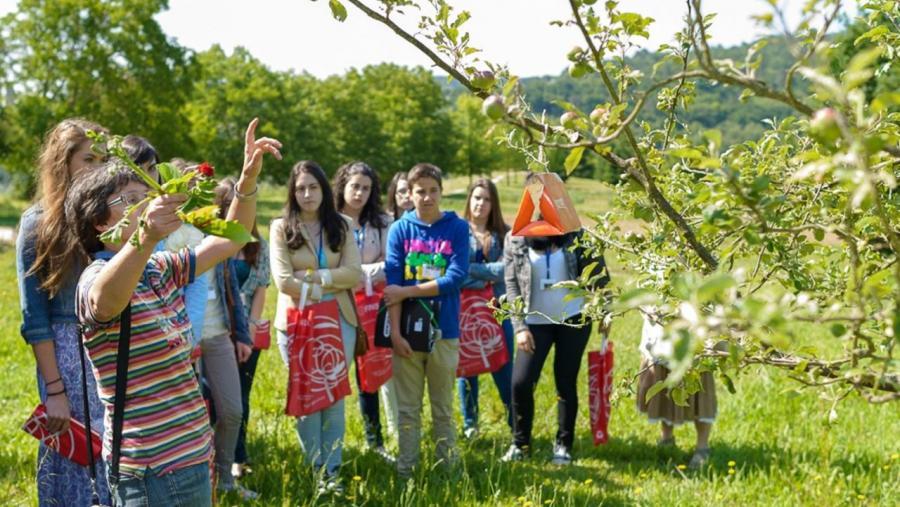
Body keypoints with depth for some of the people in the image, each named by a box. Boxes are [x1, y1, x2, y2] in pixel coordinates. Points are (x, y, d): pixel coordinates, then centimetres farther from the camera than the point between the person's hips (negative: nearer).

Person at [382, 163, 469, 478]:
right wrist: (395, 332, -13)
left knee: (443, 408, 10)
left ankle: (448, 467, 19)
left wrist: (405, 292, -12)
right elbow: (392, 283, -5)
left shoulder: (457, 228, 0)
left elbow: (455, 278, -11)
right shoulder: (400, 229, 1)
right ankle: (405, 470, 15)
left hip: (444, 331, 0)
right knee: (408, 408, 8)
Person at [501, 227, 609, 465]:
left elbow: (598, 274, 1)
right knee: (520, 383, -6)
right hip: (536, 321, 1)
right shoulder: (515, 240, -4)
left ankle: (564, 446, 21)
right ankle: (520, 444, 14)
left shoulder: (575, 235, -5)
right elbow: (512, 284, -4)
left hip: (574, 319, 0)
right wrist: (520, 327, -10)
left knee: (566, 383, 5)